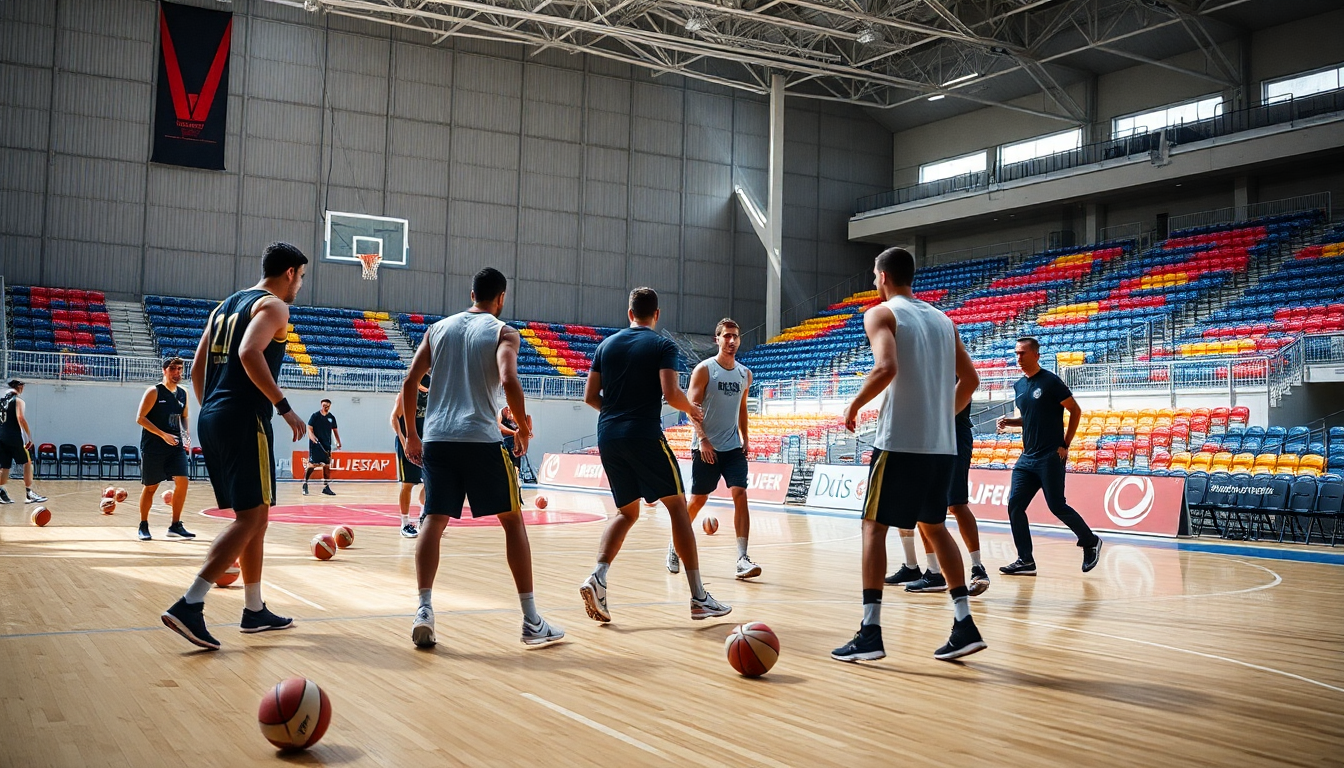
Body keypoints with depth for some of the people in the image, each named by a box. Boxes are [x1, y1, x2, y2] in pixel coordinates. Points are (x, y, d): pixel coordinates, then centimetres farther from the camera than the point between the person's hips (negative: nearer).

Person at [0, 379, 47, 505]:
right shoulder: (17, 400, -6)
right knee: (28, 463, 2)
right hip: (15, 437, -7)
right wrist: (30, 436, -16)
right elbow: (20, 418, -19)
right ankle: (29, 493, -2)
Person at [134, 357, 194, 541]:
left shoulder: (183, 393, 9)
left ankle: (175, 526, 3)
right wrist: (163, 435, -19)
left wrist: (187, 433, 3)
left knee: (182, 481, -7)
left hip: (175, 445, 5)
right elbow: (140, 418, -12)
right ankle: (143, 526, 19)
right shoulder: (154, 392, -8)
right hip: (153, 447, -5)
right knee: (150, 487, 3)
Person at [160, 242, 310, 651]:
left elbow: (197, 368, 19)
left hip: (211, 418, 9)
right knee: (249, 517, -8)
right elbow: (249, 352, -22)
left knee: (256, 516, 15)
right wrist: (284, 406, -19)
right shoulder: (273, 306, -4)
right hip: (245, 420, -9)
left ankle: (255, 610, 20)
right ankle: (189, 605, -17)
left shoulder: (225, 306, 22)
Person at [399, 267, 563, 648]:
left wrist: (411, 434, 20)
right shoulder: (503, 332, 2)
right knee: (513, 520, 6)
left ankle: (424, 612, -6)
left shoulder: (439, 328, 16)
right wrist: (524, 429, -2)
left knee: (434, 520, 9)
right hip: (481, 438, -3)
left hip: (436, 439, 4)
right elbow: (508, 380, -15)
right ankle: (532, 621, 7)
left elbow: (409, 382, 11)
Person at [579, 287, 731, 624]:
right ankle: (699, 598, 4)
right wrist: (691, 409, 6)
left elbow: (590, 396, 12)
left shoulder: (606, 345, 13)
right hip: (645, 435, -5)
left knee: (627, 511, 18)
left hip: (608, 437, 5)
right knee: (678, 507, 5)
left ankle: (598, 576, -6)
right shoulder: (662, 346, -1)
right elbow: (671, 393, -13)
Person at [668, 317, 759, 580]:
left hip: (733, 447, 4)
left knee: (740, 495, -11)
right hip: (706, 447, -4)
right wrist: (702, 439, -20)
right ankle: (675, 547, 27)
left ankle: (742, 558, -12)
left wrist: (745, 438, 11)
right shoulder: (704, 369, -7)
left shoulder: (745, 374, 9)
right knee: (698, 499, 5)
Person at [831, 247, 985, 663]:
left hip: (900, 441, -7)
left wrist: (854, 406, -8)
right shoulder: (942, 319, 17)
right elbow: (969, 380, 17)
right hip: (943, 444, 7)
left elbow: (886, 368, -21)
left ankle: (871, 632, -2)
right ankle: (965, 624, 14)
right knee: (933, 525, 18)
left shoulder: (881, 314, -4)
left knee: (874, 525, 2)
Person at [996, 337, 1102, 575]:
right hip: (1027, 457, 7)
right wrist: (1009, 421, 3)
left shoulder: (1050, 381, -8)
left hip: (1050, 457, -7)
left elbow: (1075, 410, -6)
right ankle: (1025, 560, 4)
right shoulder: (1018, 386, 12)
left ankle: (1090, 542, 20)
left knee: (1057, 506, -4)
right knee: (1014, 505, -1)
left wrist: (1065, 444, -8)